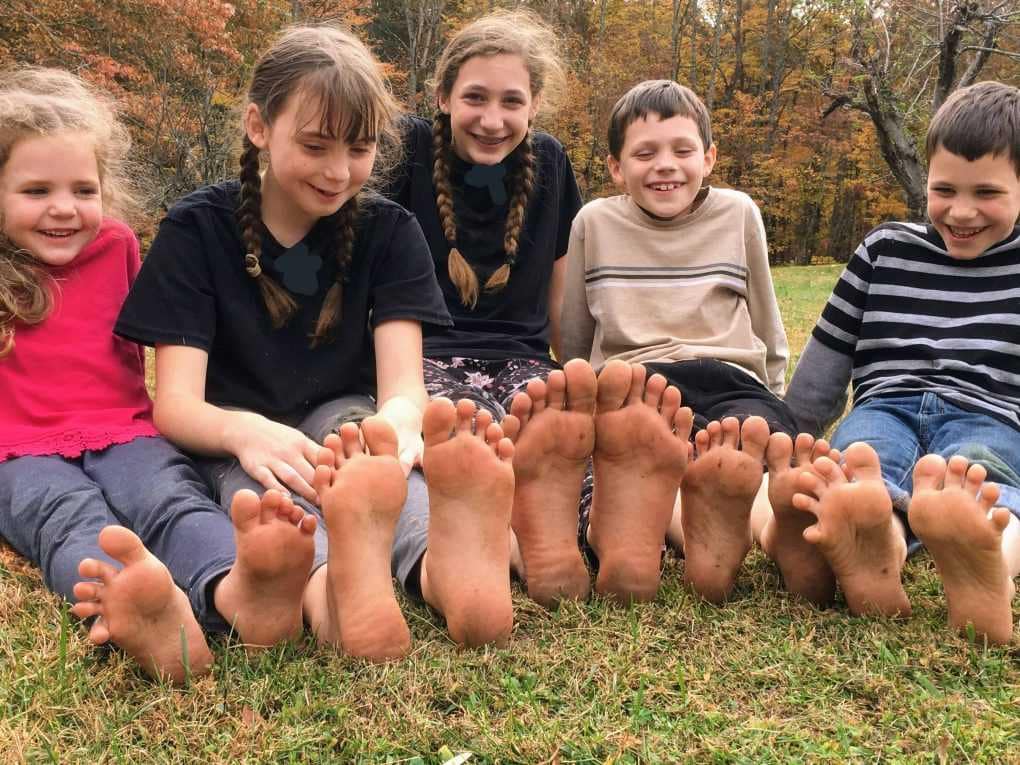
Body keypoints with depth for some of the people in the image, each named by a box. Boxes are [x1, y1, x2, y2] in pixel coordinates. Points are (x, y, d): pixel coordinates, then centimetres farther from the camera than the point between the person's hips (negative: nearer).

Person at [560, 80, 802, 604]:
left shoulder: (738, 214, 15)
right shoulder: (594, 223, 14)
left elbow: (768, 334, 25)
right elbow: (574, 340, 23)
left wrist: (768, 403, 24)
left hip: (729, 379, 1)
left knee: (755, 432, -39)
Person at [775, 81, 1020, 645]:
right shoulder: (886, 250, 17)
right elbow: (826, 360, 20)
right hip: (885, 406, 1)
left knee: (974, 473, -39)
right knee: (865, 460, -37)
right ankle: (877, 546, -70)